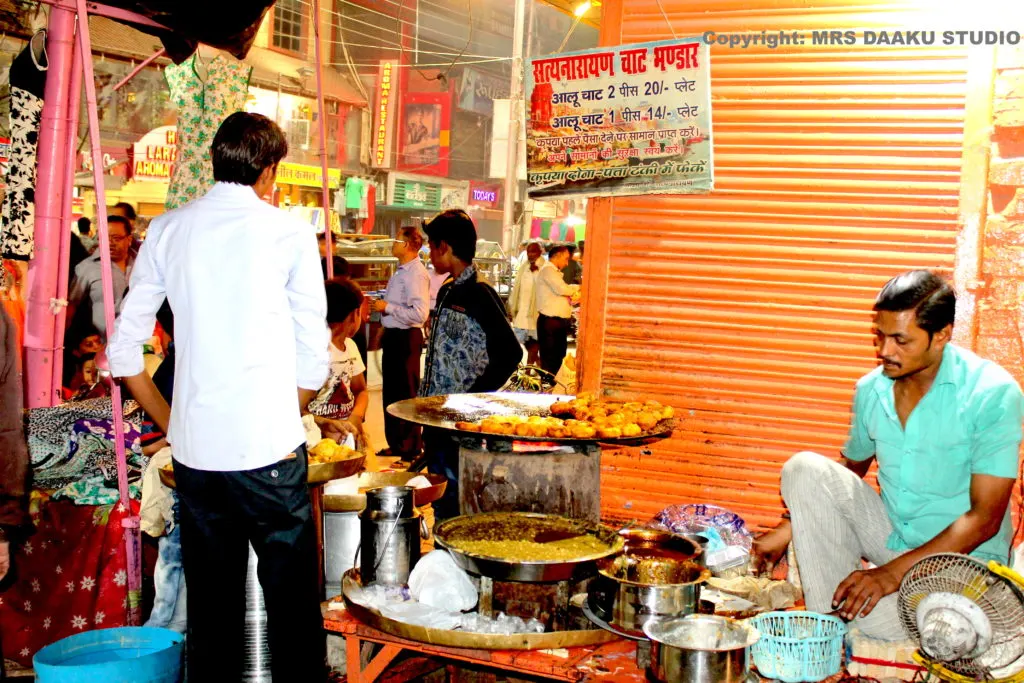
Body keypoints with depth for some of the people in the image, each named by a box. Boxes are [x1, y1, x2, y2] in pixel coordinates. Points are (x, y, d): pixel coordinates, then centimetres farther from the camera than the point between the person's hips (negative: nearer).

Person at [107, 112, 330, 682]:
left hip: (194, 449, 4)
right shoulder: (289, 232, -3)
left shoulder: (167, 230, 7)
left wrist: (171, 423, 17)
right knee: (292, 603, 4)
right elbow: (314, 360, -2)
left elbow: (124, 352, 9)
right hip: (268, 447, -4)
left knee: (211, 606, 14)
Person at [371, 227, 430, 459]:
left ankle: (410, 449, 9)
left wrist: (387, 307, -20)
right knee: (391, 393, 18)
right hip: (394, 335, 10)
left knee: (405, 395, -1)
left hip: (405, 338, -10)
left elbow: (419, 313, -27)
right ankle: (396, 444, 30)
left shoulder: (416, 274, -19)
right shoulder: (401, 272, 12)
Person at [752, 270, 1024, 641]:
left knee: (876, 617, -35)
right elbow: (851, 469, 19)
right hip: (891, 537, 6)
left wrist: (893, 572, -26)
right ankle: (830, 621, -13)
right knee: (804, 468, -17)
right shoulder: (871, 390, 0)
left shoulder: (993, 394, -17)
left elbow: (985, 519, -19)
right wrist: (789, 529, 8)